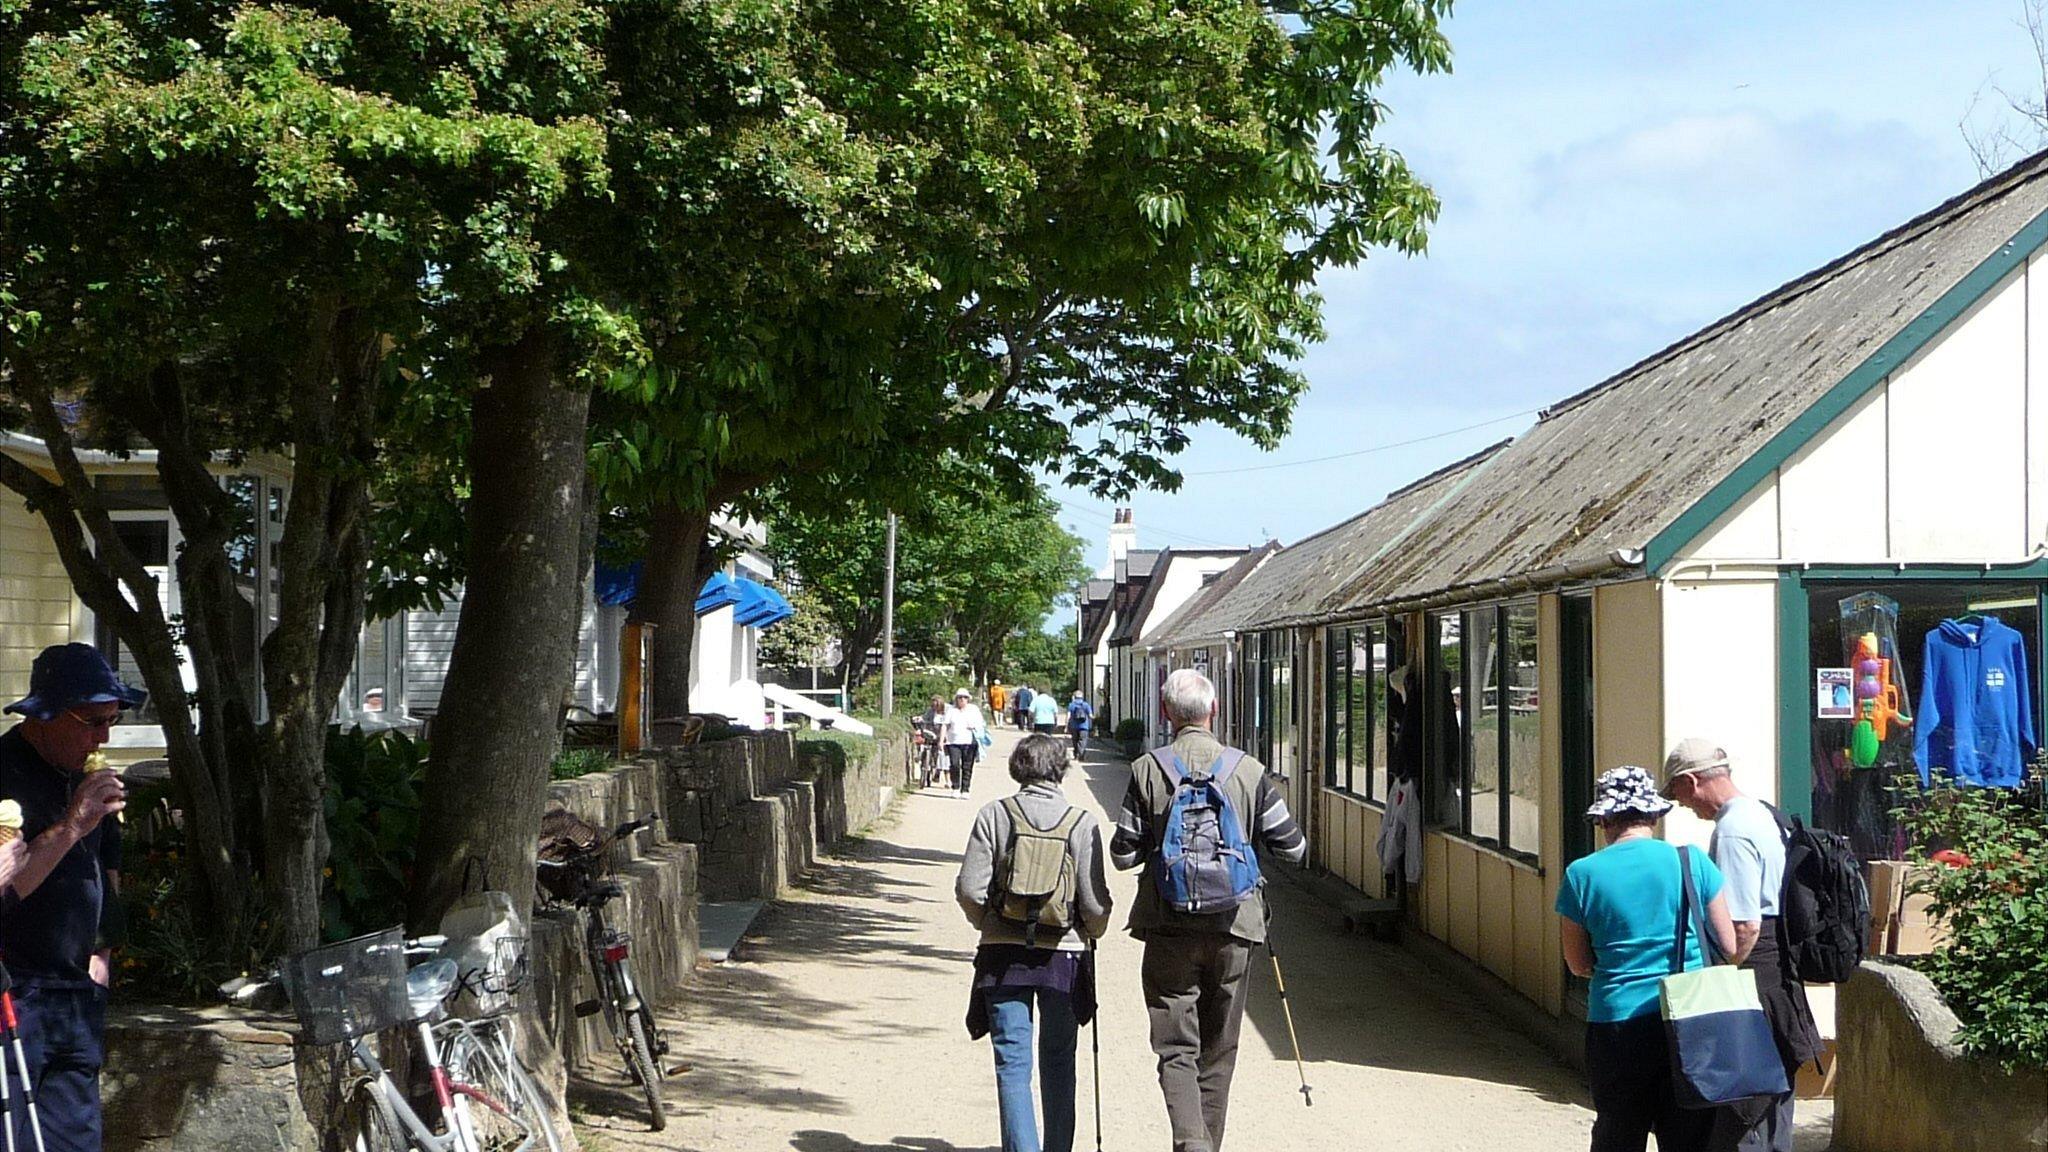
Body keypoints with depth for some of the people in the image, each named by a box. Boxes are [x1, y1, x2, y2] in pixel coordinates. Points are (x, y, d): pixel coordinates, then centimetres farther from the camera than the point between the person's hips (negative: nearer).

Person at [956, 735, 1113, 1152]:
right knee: (1058, 1062, 16)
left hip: (1003, 956, 0)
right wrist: (1094, 932, 14)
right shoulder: (1082, 821, -5)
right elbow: (1094, 901, -7)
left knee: (1012, 1063, 2)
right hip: (1063, 956, 1)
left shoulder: (993, 815, -4)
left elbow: (969, 888, -7)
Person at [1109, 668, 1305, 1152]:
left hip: (1169, 927, -2)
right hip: (1233, 926, 2)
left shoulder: (1147, 770, -5)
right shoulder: (1249, 771, -2)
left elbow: (1123, 854, -4)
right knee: (1218, 1052, 15)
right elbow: (1293, 847, 3)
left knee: (1176, 1048, 1)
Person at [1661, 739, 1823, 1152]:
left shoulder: (1732, 832, -18)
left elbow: (1744, 927, -24)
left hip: (1753, 979, -10)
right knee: (1772, 1102, 18)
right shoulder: (1766, 815, 13)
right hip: (1782, 976, 10)